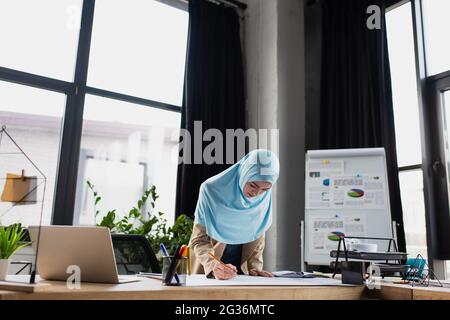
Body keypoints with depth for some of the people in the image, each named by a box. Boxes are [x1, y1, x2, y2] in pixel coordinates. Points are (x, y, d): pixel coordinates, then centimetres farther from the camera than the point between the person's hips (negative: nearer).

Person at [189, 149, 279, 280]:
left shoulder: (264, 199, -7)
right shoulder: (211, 190, -17)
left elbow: (258, 236, 5)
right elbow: (199, 239, -16)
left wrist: (254, 267, -7)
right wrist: (214, 265, -31)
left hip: (241, 269, 3)